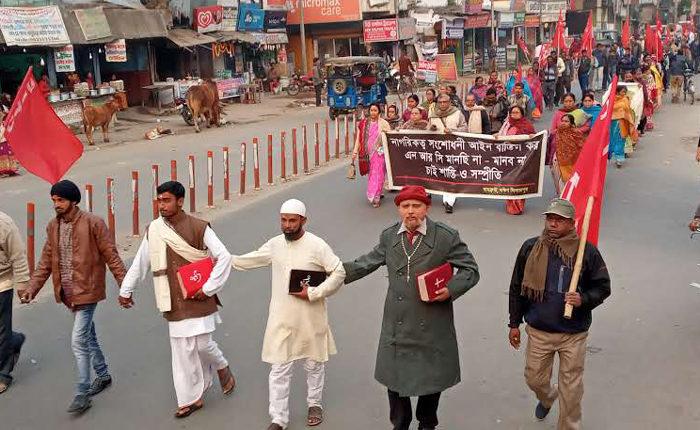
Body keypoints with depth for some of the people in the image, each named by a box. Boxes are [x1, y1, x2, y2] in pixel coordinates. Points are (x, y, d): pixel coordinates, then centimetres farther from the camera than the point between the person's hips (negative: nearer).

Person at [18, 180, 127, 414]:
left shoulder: (93, 223, -13)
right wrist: (32, 288, 1)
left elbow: (111, 256, -12)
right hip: (68, 293, 7)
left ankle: (82, 393, 3)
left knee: (79, 340, -9)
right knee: (88, 337, 19)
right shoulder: (53, 226, 6)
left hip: (87, 291, -7)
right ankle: (103, 375, 38)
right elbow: (46, 261, 10)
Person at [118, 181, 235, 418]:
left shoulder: (199, 228, -9)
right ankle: (191, 398, 19)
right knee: (182, 350, 6)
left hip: (197, 299, -3)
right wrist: (126, 290, 18)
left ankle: (222, 367, 31)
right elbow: (140, 262, 13)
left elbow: (224, 257, -9)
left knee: (202, 344, -2)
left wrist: (208, 289, -11)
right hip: (174, 301, 4)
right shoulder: (153, 230, 3)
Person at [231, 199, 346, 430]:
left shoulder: (316, 245, -12)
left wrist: (313, 293, -17)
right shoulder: (275, 244, 2)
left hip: (310, 320, -3)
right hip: (281, 320, 3)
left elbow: (338, 273, -12)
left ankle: (314, 404, 39)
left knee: (314, 365, 16)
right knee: (279, 370, 4)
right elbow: (251, 259, 19)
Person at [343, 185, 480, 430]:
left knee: (432, 378, 15)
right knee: (394, 379, 12)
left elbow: (470, 270, -2)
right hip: (396, 326, 2)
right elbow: (366, 263, 14)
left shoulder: (446, 237, -8)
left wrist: (451, 289, -18)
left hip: (432, 327, -2)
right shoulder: (389, 236, 2)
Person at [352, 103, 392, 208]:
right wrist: (355, 151, 1)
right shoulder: (363, 123, 7)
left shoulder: (383, 123, 0)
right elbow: (359, 138, 7)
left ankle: (374, 198, -6)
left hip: (378, 153, -3)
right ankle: (376, 194, 26)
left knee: (377, 174, -8)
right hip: (367, 153, 4)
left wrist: (386, 132, -20)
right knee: (370, 174, 10)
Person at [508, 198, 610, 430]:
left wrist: (583, 300, -20)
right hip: (538, 331, 2)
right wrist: (514, 323, 7)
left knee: (571, 388, 8)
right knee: (534, 379, 18)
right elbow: (517, 287, 4)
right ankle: (547, 397, 52)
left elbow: (603, 287, 0)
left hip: (574, 334, -2)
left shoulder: (587, 251, -10)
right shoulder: (530, 248, -5)